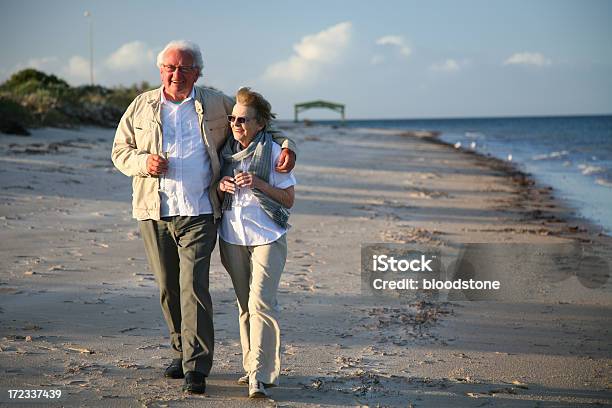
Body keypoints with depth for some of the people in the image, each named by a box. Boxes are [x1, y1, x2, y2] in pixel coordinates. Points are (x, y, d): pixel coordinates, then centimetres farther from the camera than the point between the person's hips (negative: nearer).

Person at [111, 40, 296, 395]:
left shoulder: (217, 105, 7)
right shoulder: (142, 106, 11)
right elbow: (120, 151, 14)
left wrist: (286, 145, -3)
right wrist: (143, 162, -7)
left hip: (199, 214, -3)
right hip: (154, 214, 3)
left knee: (193, 287, -12)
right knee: (169, 289, 10)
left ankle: (196, 368, -11)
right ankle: (181, 352, 26)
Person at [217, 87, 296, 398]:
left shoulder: (273, 152, -5)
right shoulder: (226, 152, 8)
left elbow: (288, 199, -3)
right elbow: (217, 196, 19)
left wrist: (258, 183, -16)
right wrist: (220, 187, -4)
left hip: (266, 237, -5)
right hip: (232, 237, 5)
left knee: (261, 303, -14)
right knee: (244, 305, 11)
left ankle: (260, 375, -14)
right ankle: (252, 366, 22)